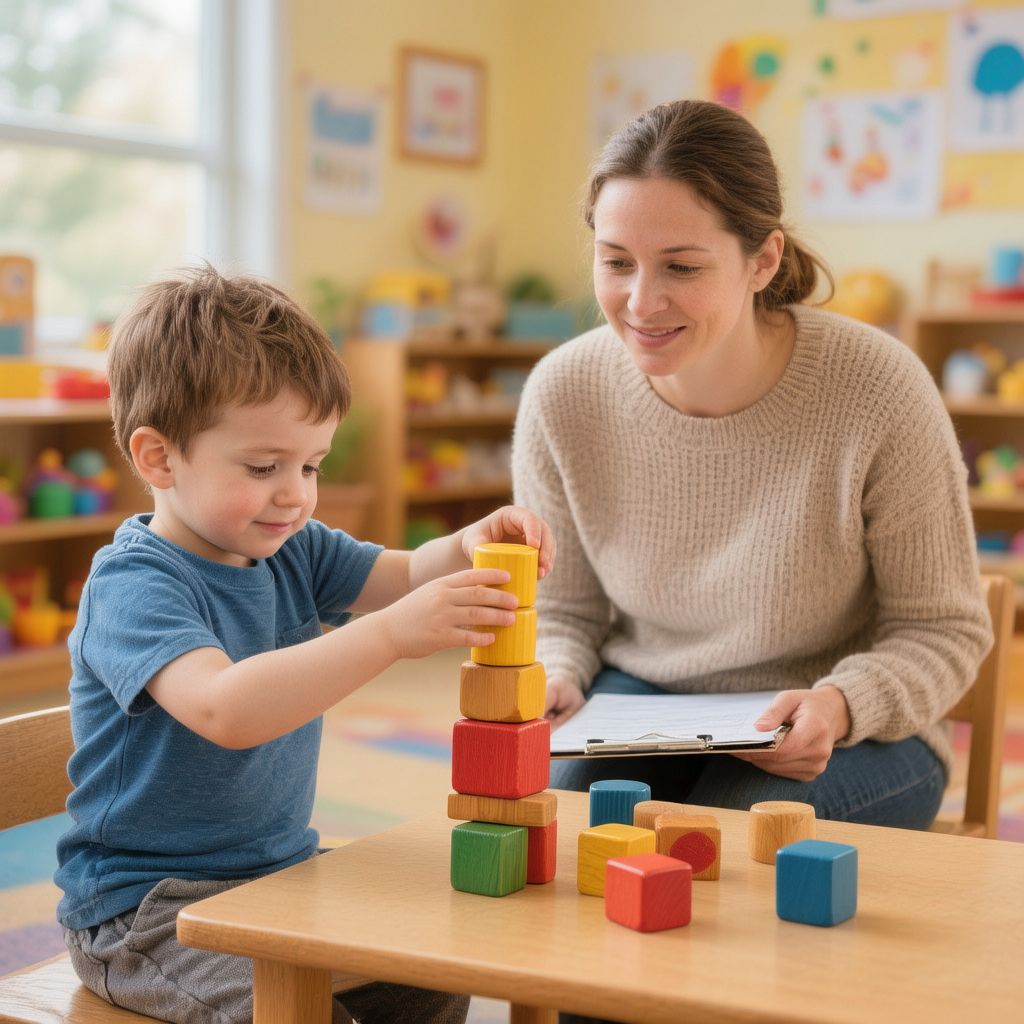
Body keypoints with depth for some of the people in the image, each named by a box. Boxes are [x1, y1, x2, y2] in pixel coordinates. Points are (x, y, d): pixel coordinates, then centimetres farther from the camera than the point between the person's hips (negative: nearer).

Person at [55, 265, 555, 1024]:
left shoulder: (293, 550, 6)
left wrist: (473, 548, -22)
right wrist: (388, 635, -46)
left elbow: (407, 577, 1)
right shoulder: (132, 585, -21)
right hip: (149, 906, -7)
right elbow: (224, 709, -37)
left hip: (280, 871, 8)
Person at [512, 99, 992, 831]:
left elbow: (944, 630, -9)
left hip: (854, 734, -2)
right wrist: (555, 680, -18)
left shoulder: (879, 393, -21)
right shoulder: (563, 394, -12)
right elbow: (559, 610, 4)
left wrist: (842, 706, -28)